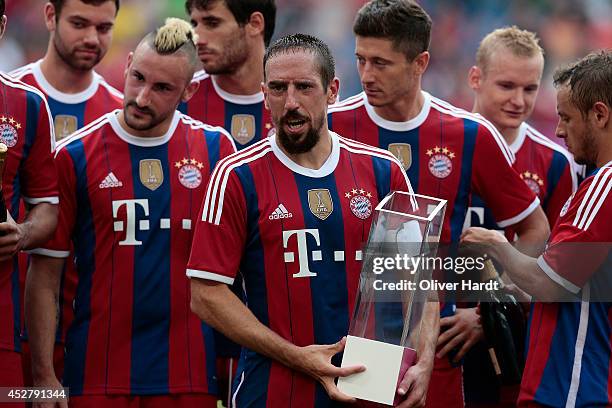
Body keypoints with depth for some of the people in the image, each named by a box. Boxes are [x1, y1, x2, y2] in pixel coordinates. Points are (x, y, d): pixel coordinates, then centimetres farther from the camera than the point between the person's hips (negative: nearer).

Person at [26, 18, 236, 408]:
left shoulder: (215, 148, 3)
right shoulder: (75, 155, -2)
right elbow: (45, 276, -2)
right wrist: (44, 376, -8)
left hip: (189, 374, 1)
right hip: (97, 374, -1)